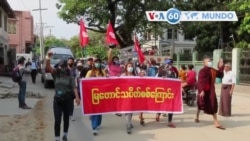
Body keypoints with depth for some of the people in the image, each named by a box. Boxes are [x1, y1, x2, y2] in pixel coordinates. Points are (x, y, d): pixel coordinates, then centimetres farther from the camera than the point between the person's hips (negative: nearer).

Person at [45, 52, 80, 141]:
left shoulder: (70, 77, -2)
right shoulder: (55, 74, -2)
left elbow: (74, 87, -5)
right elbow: (47, 67, -18)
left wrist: (77, 97, -18)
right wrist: (48, 57, -35)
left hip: (67, 100, 1)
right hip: (57, 100, -1)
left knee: (66, 118, 16)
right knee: (57, 120, -4)